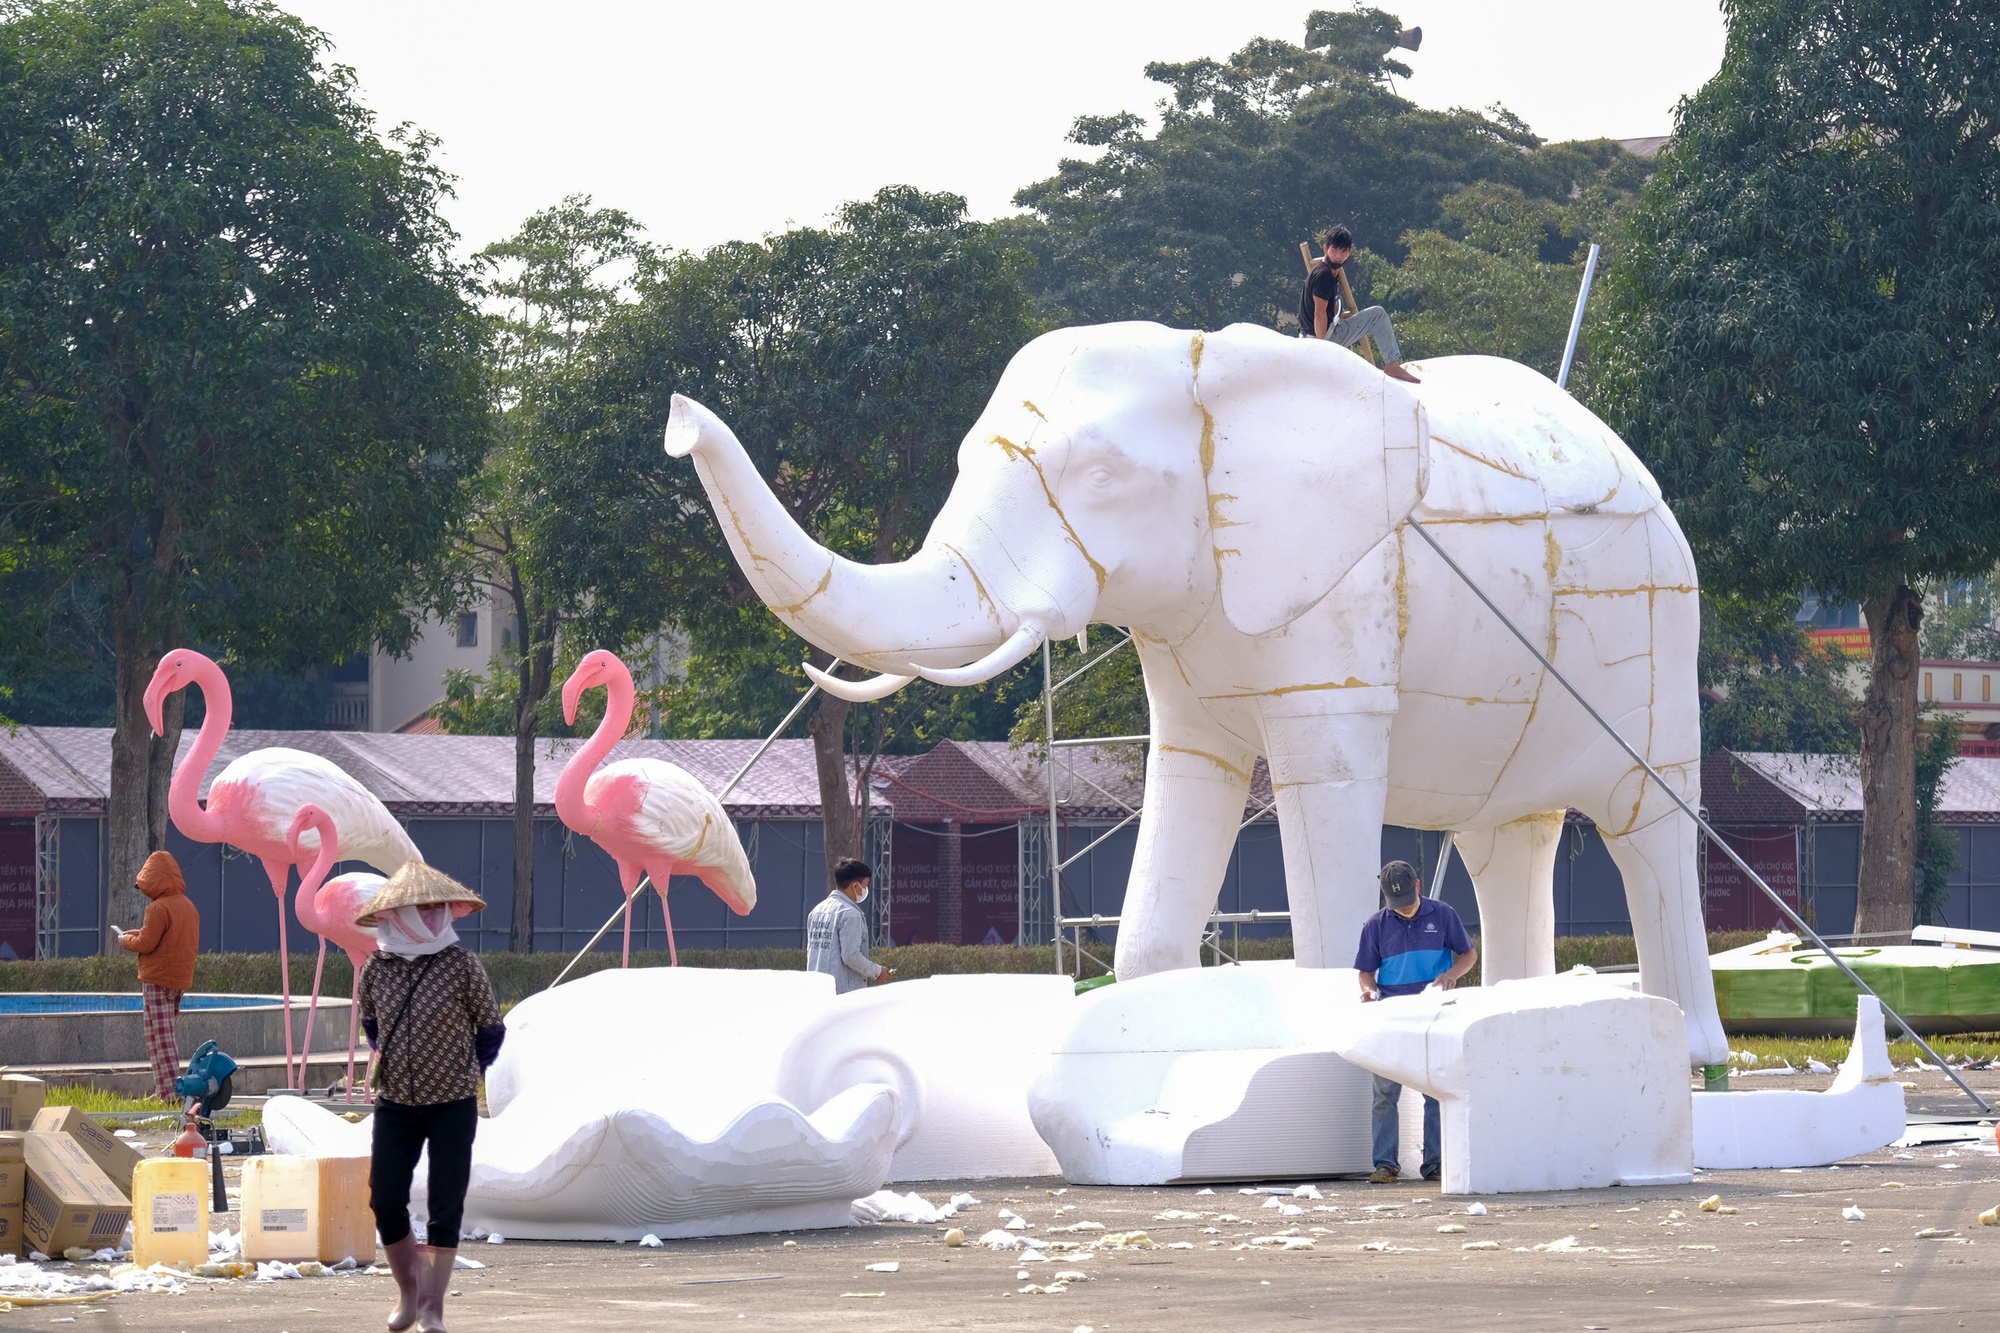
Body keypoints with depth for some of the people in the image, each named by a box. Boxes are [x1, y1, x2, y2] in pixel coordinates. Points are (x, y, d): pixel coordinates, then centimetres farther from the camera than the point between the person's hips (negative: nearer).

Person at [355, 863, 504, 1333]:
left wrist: (469, 1071, 8)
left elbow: (491, 1027, 3)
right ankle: (409, 1290, 20)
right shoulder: (377, 969, -1)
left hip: (453, 1105, -3)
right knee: (385, 1202, -1)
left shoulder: (460, 966, -9)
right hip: (395, 1102, 3)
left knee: (445, 1207, -3)